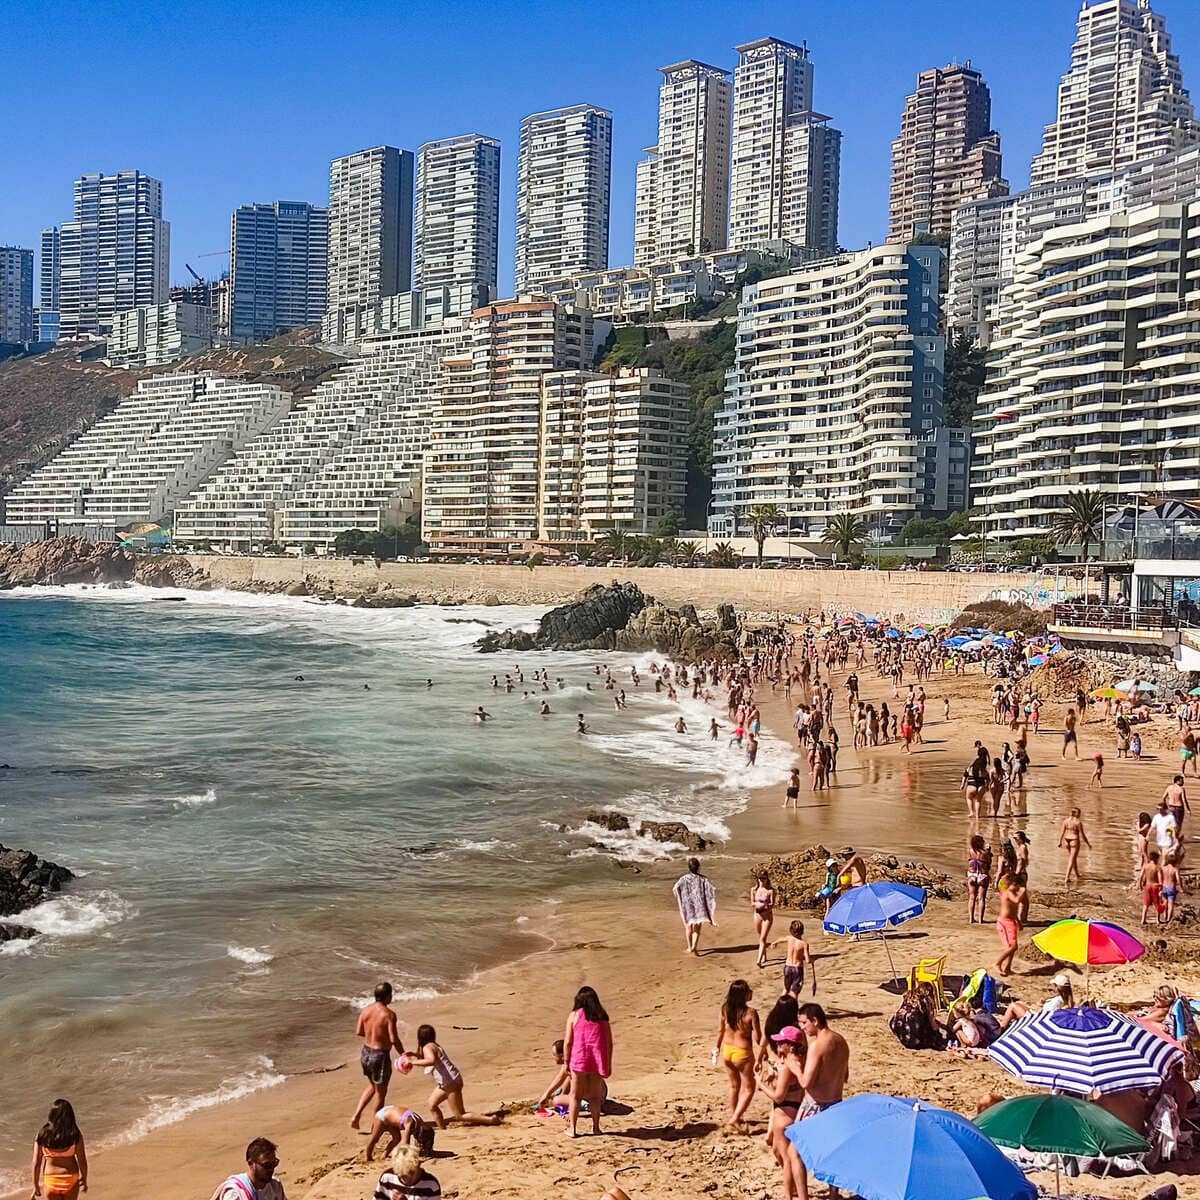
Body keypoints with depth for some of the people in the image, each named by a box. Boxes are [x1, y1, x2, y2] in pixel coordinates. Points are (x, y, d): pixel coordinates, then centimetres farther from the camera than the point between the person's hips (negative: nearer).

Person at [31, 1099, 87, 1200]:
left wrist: (35, 1185, 3)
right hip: (70, 1179, 0)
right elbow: (82, 1161, -9)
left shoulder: (42, 1135, -14)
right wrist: (84, 1180, 6)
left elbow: (36, 1163, -9)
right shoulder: (75, 1135, -15)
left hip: (50, 1179, 0)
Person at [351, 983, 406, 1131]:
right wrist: (403, 1056, -7)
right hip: (380, 1055, -6)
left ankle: (356, 1116, 19)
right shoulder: (389, 1014, -20)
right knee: (381, 1092, 12)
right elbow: (394, 1039, -21)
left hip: (365, 1052, 6)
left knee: (372, 1086, 28)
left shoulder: (365, 1010, -2)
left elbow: (358, 1032, 5)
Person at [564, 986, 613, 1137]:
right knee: (595, 1095, 15)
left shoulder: (574, 1015, 2)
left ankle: (573, 1129, 7)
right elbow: (609, 1043, 7)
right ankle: (596, 1127, 16)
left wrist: (566, 1062, 5)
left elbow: (568, 1042, -3)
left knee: (575, 1095, 9)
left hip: (579, 1058, -2)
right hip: (598, 1059, 2)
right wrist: (609, 1064, 14)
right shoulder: (602, 1016, 9)